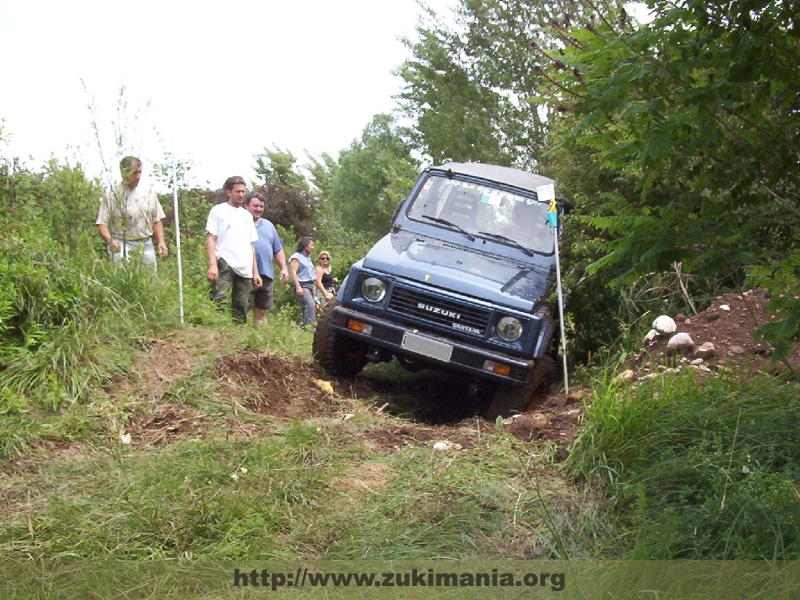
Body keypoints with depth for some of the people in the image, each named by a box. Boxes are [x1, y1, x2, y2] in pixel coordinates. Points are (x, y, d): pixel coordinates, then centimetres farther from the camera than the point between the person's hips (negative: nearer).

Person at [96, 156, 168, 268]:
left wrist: (161, 242, 3)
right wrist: (110, 241, -24)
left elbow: (156, 220, 16)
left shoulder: (148, 192, 11)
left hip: (146, 245, 4)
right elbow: (101, 224, -6)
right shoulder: (112, 195, -3)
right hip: (122, 246, -4)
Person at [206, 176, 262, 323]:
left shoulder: (247, 215, 22)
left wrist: (255, 271, 16)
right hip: (224, 265, -6)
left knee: (242, 308, 5)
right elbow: (210, 239, -3)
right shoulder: (218, 211, 5)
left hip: (245, 269, 6)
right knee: (220, 303, -20)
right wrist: (212, 264, -16)